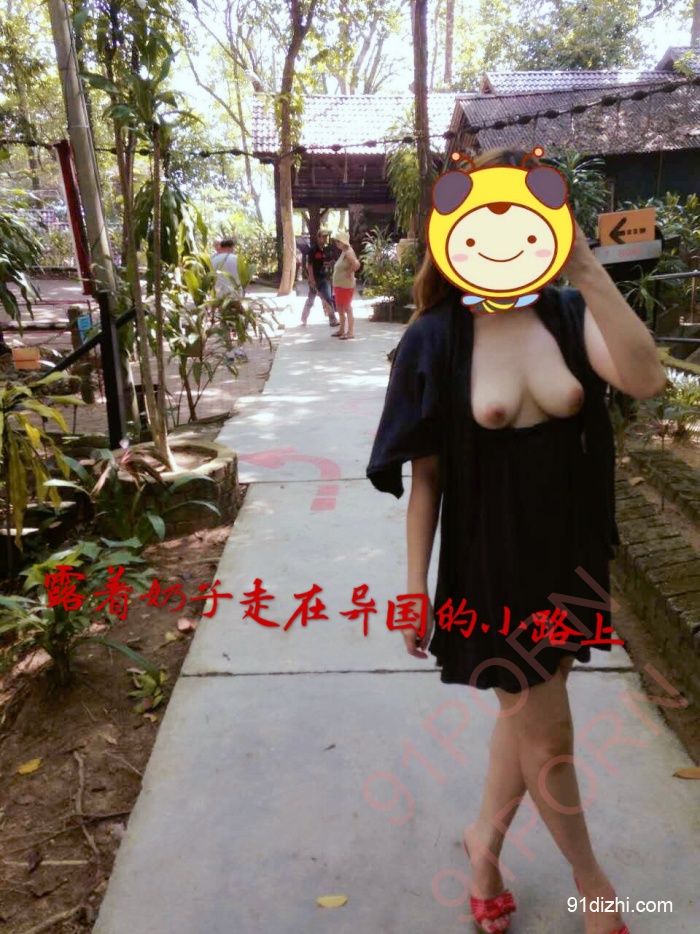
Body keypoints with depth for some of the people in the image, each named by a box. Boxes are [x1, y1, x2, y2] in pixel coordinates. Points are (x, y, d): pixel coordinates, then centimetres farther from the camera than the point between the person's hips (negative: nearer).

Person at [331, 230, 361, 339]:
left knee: (347, 308, -4)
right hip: (339, 285, 10)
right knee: (340, 308, 15)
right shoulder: (343, 252, 13)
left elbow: (356, 264, -31)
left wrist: (349, 273, -18)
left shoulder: (348, 252, -16)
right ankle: (342, 329, 25)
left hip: (346, 286, -10)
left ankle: (350, 331, 1)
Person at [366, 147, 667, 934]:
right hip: (491, 561, -3)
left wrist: (587, 271, -25)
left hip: (569, 551, 4)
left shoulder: (566, 315, -4)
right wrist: (416, 583, -5)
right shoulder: (435, 340, -11)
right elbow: (424, 474, -8)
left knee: (526, 716, 21)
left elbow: (645, 380, -23)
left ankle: (485, 840, 49)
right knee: (548, 737, 12)